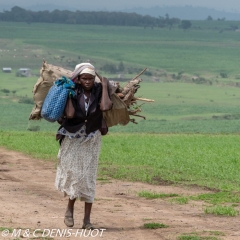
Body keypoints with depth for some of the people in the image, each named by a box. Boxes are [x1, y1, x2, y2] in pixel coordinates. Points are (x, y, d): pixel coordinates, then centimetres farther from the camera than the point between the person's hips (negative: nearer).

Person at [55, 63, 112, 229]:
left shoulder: (99, 91, -8)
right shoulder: (73, 92, -7)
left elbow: (105, 107, -26)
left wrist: (104, 86, -18)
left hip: (91, 140, 0)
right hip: (72, 138, 0)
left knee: (88, 177, 0)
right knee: (73, 173, -4)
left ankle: (87, 219, 2)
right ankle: (70, 208, 21)